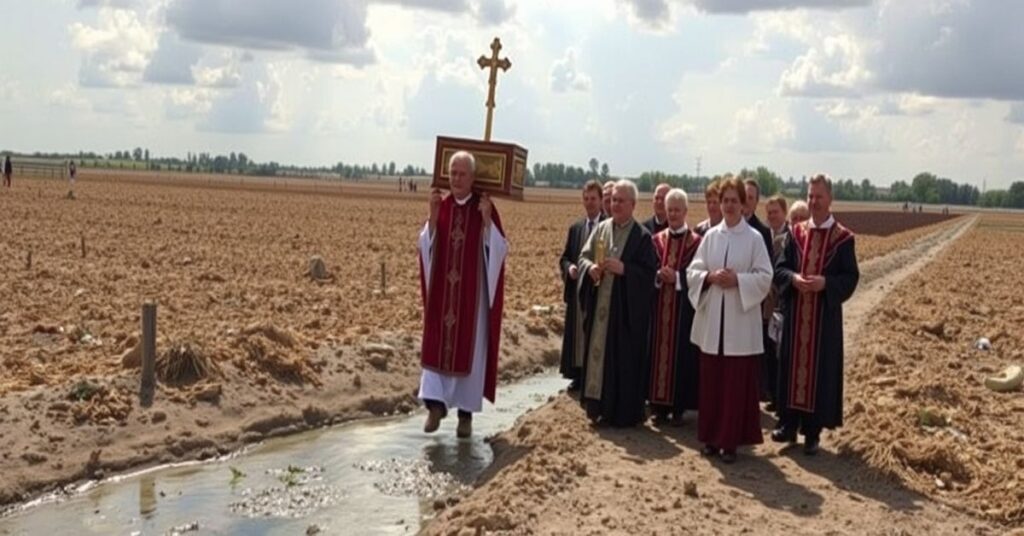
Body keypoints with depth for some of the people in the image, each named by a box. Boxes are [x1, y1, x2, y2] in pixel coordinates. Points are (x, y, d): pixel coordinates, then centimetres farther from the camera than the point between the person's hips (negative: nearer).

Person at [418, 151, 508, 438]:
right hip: (442, 291, 3)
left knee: (469, 349, 3)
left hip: (472, 293, -3)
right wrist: (433, 215, -12)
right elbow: (426, 246, 0)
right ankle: (436, 403, 3)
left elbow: (499, 250, -11)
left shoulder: (485, 207, -4)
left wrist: (486, 220, -22)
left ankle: (466, 412, 13)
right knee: (437, 345, -2)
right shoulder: (441, 205, 5)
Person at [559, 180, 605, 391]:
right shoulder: (575, 228, 12)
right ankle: (578, 375, 17)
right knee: (577, 333, 9)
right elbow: (565, 257, 14)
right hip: (577, 288, 5)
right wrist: (569, 267, -7)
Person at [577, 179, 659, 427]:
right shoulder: (601, 228, 9)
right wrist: (590, 267, -12)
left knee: (624, 358, 0)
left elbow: (649, 272, -10)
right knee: (597, 352, 8)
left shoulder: (642, 236, -5)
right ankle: (598, 406, 19)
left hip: (626, 310, -5)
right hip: (599, 306, 5)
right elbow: (583, 257, 9)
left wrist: (624, 269, -22)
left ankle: (624, 412, 10)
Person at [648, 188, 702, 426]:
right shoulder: (657, 240, 10)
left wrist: (677, 277, -19)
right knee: (659, 352, 5)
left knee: (681, 355, 0)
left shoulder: (696, 242, -3)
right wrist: (658, 276, -13)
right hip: (659, 307, 4)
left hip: (683, 310, -4)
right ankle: (660, 405, 13)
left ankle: (679, 408, 7)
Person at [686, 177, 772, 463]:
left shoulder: (754, 238, -1)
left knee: (738, 383, 0)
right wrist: (710, 277, -13)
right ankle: (712, 436, 18)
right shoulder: (710, 236, 8)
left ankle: (731, 440, 8)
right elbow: (692, 271, 6)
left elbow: (765, 276, -5)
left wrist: (737, 279, -18)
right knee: (711, 381, 8)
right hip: (712, 320, 3)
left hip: (740, 322, -3)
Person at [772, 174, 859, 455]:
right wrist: (793, 278, -16)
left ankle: (812, 431, 12)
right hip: (795, 313, 3)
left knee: (819, 369, 2)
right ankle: (789, 424, 20)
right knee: (791, 365, 8)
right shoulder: (796, 233, 7)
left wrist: (825, 282, -22)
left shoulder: (843, 238, -3)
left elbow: (851, 277, -5)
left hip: (825, 316, -3)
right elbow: (779, 268, 5)